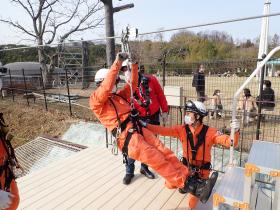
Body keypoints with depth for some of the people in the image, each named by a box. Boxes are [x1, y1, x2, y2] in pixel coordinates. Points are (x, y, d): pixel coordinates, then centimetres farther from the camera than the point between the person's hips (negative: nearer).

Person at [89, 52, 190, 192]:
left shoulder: (118, 95, 25)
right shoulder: (95, 101, 1)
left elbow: (132, 85, 23)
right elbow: (106, 87, -17)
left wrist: (133, 64, 12)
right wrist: (117, 63, -19)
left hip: (138, 129, 8)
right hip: (126, 137, -7)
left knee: (164, 151, -1)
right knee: (156, 159, -11)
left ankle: (185, 174, 6)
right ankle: (182, 182, -3)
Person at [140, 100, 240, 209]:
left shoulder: (210, 132, -20)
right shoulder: (182, 129, -12)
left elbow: (229, 142, -25)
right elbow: (163, 130, -16)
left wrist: (235, 131, -46)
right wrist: (145, 125, -24)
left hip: (202, 171, -3)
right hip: (186, 167, 3)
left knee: (191, 204, -5)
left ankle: (200, 185, 25)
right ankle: (189, 183, 16)